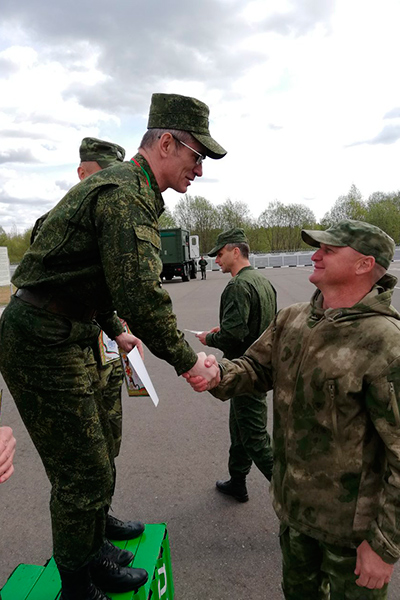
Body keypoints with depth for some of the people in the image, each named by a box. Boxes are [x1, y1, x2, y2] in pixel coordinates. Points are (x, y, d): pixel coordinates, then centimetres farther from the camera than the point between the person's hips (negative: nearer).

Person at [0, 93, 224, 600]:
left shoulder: (121, 187, 16)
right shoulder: (127, 195, -19)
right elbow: (140, 294, -28)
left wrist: (115, 330, 24)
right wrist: (187, 361, -16)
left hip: (62, 337, 11)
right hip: (43, 345, -10)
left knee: (97, 457, 20)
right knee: (83, 475, 2)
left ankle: (93, 557, 41)